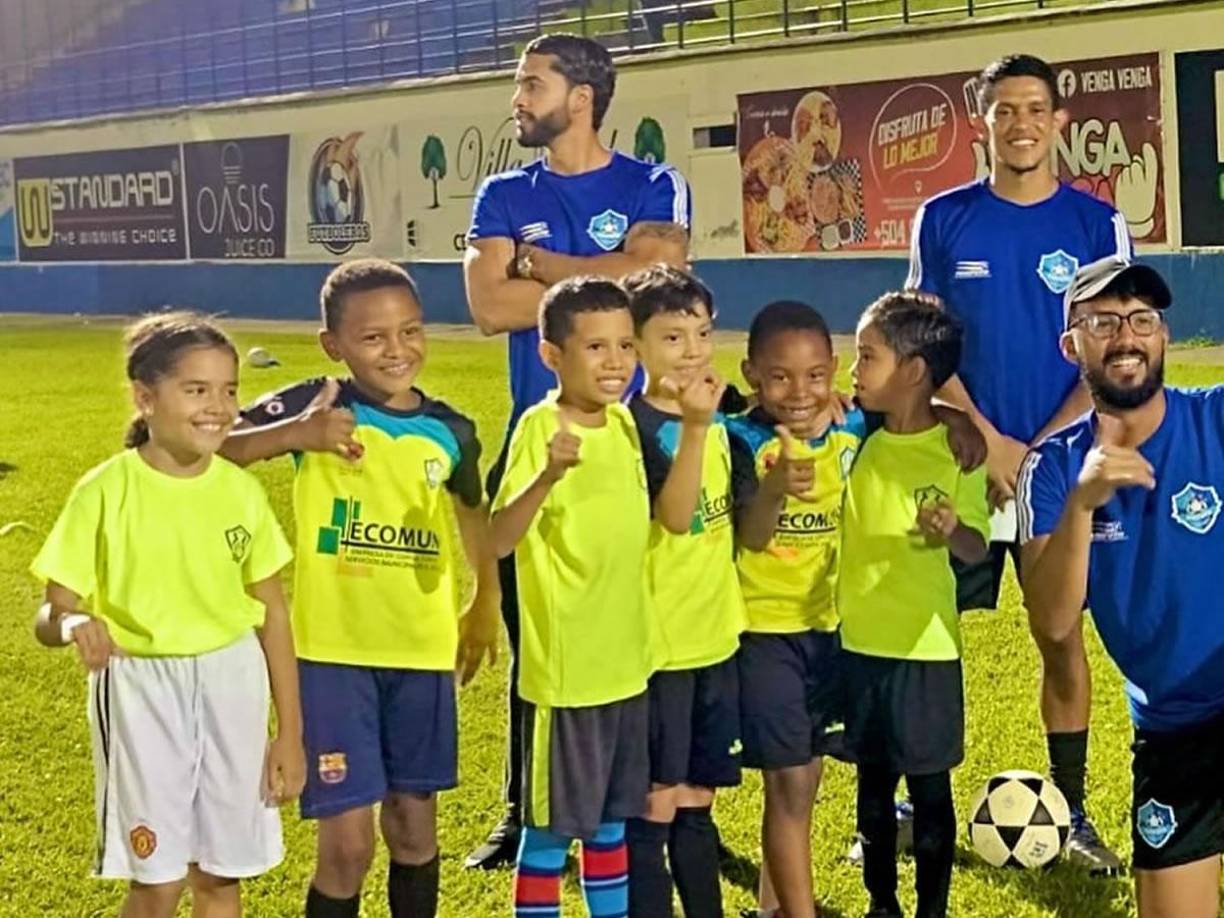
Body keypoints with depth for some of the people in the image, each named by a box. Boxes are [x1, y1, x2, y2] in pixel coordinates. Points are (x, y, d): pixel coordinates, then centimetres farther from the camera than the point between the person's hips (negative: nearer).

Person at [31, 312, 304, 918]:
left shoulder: (242, 490, -2)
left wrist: (290, 732, 6)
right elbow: (51, 617, -10)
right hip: (141, 685, -3)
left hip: (232, 681, 3)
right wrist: (74, 624, -35)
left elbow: (272, 613, 5)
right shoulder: (105, 492, -12)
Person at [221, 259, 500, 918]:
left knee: (414, 824, 15)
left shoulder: (450, 431, 2)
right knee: (348, 842, -3)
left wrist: (485, 606, 17)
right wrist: (295, 434, -31)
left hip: (421, 651, 4)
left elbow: (472, 514, 21)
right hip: (332, 650, -3)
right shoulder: (315, 407, -9)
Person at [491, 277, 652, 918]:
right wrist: (549, 475, -41)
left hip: (626, 660, 6)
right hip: (566, 666, -6)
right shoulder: (540, 427, -15)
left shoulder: (625, 423, 5)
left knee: (612, 822, 18)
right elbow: (499, 540, -25)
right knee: (551, 829, 5)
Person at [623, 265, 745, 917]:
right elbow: (675, 516, -27)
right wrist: (694, 427, -34)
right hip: (656, 642, -7)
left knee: (696, 805, 16)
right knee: (654, 806, 1)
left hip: (714, 636, 7)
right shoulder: (633, 426, -14)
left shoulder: (717, 416, 8)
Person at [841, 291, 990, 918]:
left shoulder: (957, 450, -11)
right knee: (872, 779, 14)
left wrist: (952, 532, -33)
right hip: (858, 639, 4)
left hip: (925, 646, -4)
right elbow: (835, 520, 11)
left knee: (929, 785, 6)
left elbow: (976, 548, -12)